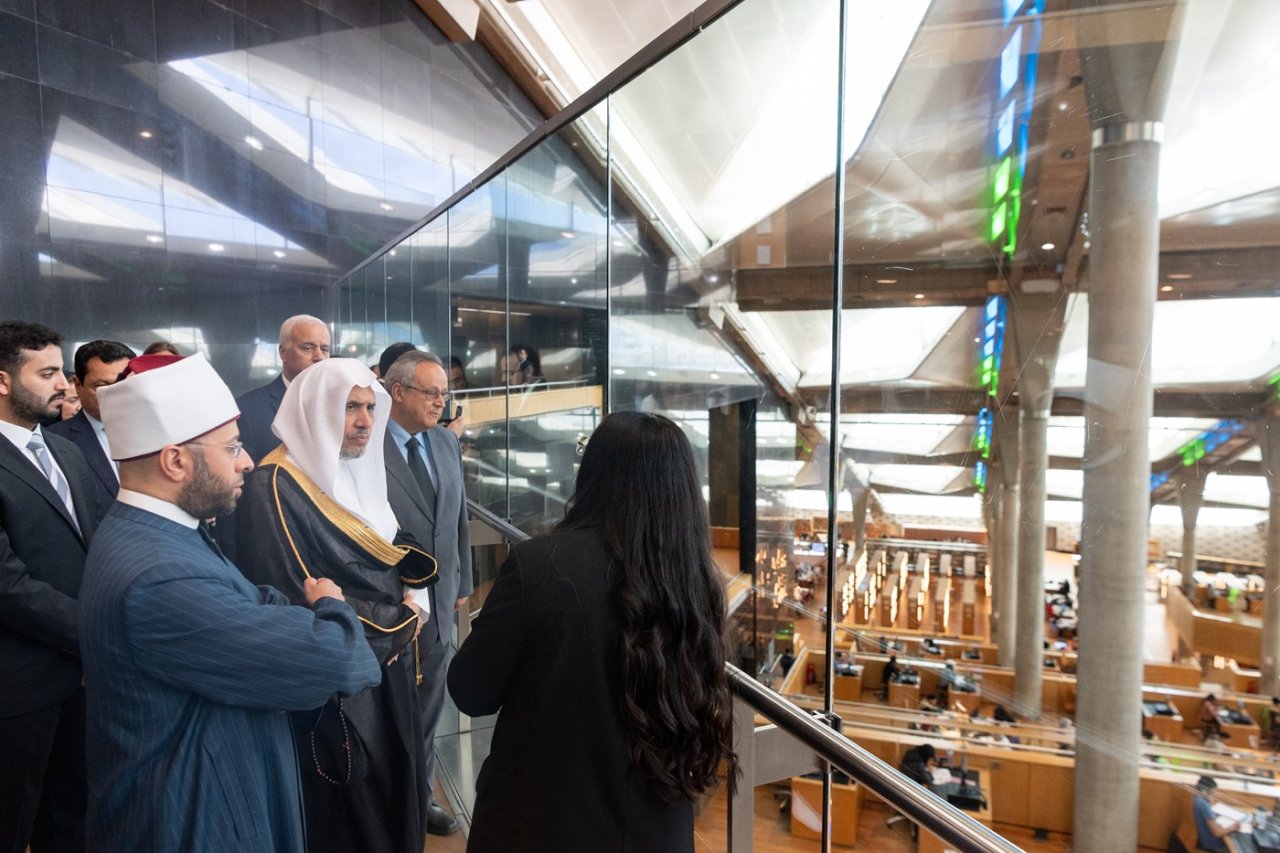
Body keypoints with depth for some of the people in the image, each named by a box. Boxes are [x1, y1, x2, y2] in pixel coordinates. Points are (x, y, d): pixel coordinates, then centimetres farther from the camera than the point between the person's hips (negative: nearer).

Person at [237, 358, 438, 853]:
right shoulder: (274, 487, -18)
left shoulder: (359, 473, 8)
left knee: (395, 804, 20)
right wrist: (397, 622, -12)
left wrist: (408, 599, -5)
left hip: (387, 671, 8)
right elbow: (296, 604, -21)